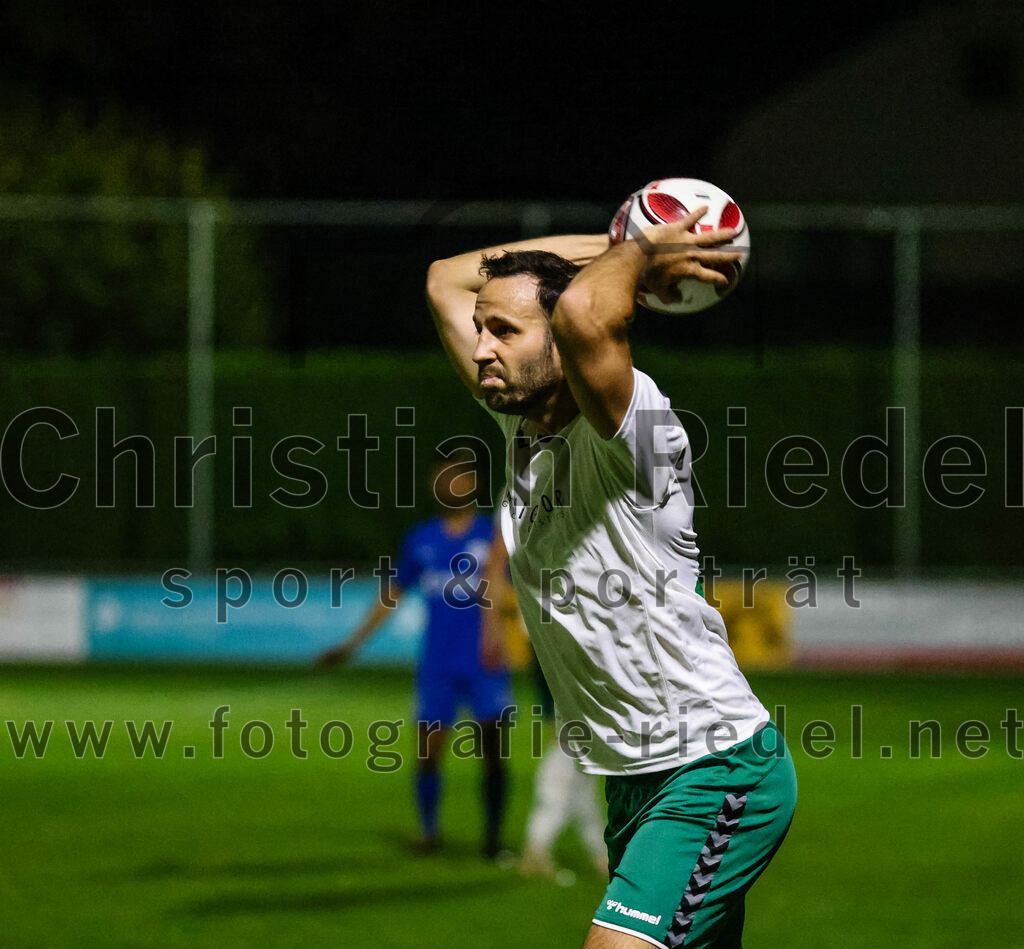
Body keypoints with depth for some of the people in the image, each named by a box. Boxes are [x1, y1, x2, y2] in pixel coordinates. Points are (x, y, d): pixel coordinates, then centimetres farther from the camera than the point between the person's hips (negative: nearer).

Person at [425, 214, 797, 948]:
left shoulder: (626, 427, -16)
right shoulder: (524, 428, 8)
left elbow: (584, 312, -37)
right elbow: (447, 280, 17)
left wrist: (640, 256, -16)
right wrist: (621, 249, 11)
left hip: (718, 771, -9)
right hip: (635, 778, 9)